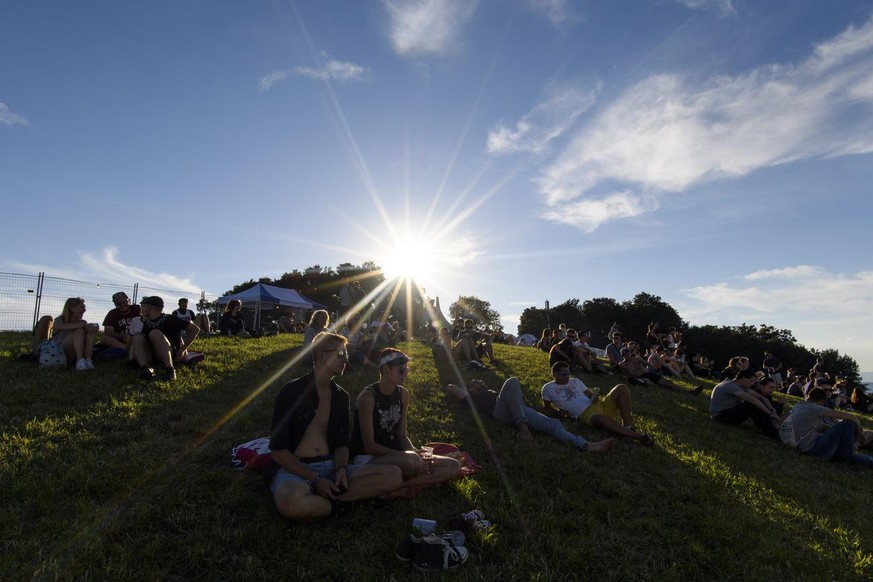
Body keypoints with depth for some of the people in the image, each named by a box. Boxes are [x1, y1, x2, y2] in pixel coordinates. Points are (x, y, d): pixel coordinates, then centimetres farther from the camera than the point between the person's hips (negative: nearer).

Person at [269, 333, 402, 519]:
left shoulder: (341, 396, 11)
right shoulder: (291, 392, -6)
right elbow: (278, 450, -9)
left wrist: (341, 468, -10)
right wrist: (315, 480, -17)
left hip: (331, 467, 5)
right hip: (295, 469, -5)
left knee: (393, 475, -14)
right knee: (290, 502, -42)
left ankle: (328, 495, -18)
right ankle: (337, 502, -11)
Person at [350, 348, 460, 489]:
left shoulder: (403, 394, 3)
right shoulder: (367, 397, -18)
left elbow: (401, 434, 9)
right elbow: (369, 446, -18)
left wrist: (415, 451, -13)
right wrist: (412, 454, -23)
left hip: (394, 455, 8)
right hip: (367, 458, -7)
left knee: (454, 467, -8)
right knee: (412, 461, -39)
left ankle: (401, 485, -16)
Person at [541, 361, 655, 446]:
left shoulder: (575, 381, 24)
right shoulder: (548, 388, 11)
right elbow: (547, 406, 14)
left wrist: (595, 397, -2)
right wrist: (558, 411, -6)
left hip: (598, 405, 6)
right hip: (585, 414, -6)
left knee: (621, 388, -15)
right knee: (600, 419, -44)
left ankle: (627, 426, -21)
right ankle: (636, 435, -38)